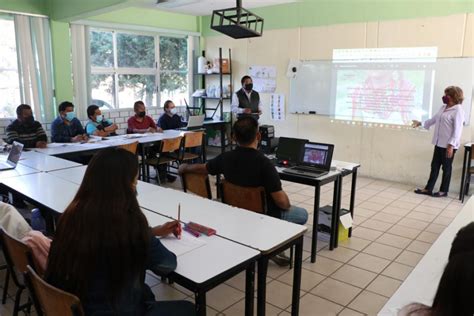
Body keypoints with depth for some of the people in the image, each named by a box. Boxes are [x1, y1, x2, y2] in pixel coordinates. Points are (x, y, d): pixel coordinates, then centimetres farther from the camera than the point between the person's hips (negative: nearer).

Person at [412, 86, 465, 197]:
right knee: (434, 166, 10)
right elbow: (434, 119, 25)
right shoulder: (443, 108, 11)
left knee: (446, 168, 5)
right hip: (439, 143, 8)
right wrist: (420, 123, 25)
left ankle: (444, 191, 18)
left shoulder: (458, 110, -14)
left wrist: (451, 145, -21)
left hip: (448, 145, -8)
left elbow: (457, 130, -18)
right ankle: (428, 189, 17)